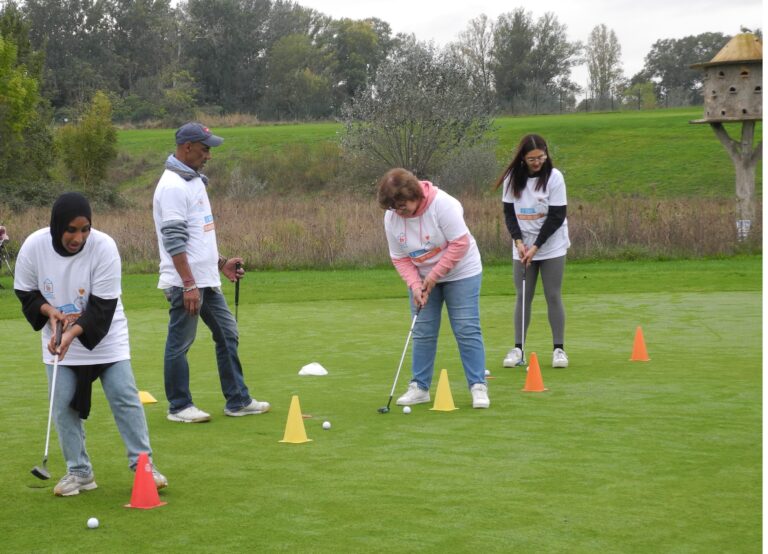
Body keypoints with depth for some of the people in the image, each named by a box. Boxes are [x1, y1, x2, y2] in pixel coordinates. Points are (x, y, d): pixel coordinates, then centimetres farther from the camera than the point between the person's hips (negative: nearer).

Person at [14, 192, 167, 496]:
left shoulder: (104, 246, -24)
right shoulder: (33, 246, -17)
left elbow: (102, 306, -21)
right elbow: (25, 292, -1)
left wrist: (72, 334, -32)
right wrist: (49, 311, -19)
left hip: (105, 335, -2)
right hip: (58, 338, 2)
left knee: (125, 397, -4)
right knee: (63, 404, 1)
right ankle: (79, 471, 14)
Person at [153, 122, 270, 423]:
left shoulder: (195, 181, 15)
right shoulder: (173, 185, -16)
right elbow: (174, 241, -21)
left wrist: (221, 263, 18)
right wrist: (189, 285, -24)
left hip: (207, 280, 10)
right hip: (184, 283, -10)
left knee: (227, 335, 12)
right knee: (179, 343, 1)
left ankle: (237, 400, 19)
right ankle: (179, 406, 10)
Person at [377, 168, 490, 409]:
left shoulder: (442, 204, -26)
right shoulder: (391, 218, -10)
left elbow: (460, 243, -25)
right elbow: (400, 258, -4)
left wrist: (434, 276, -23)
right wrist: (415, 285, -19)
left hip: (460, 273, -4)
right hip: (421, 278, 4)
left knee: (467, 330, -7)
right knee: (423, 333, 4)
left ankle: (478, 386, -2)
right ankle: (419, 387, 12)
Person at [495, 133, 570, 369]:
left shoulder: (554, 177, -11)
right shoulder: (512, 178, -3)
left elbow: (557, 216, -11)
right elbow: (509, 212, 2)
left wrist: (536, 247, -15)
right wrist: (519, 241, -11)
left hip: (551, 246, -2)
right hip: (522, 247, 3)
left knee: (553, 296, -3)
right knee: (522, 297, 3)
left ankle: (558, 348, 4)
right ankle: (518, 349, 7)